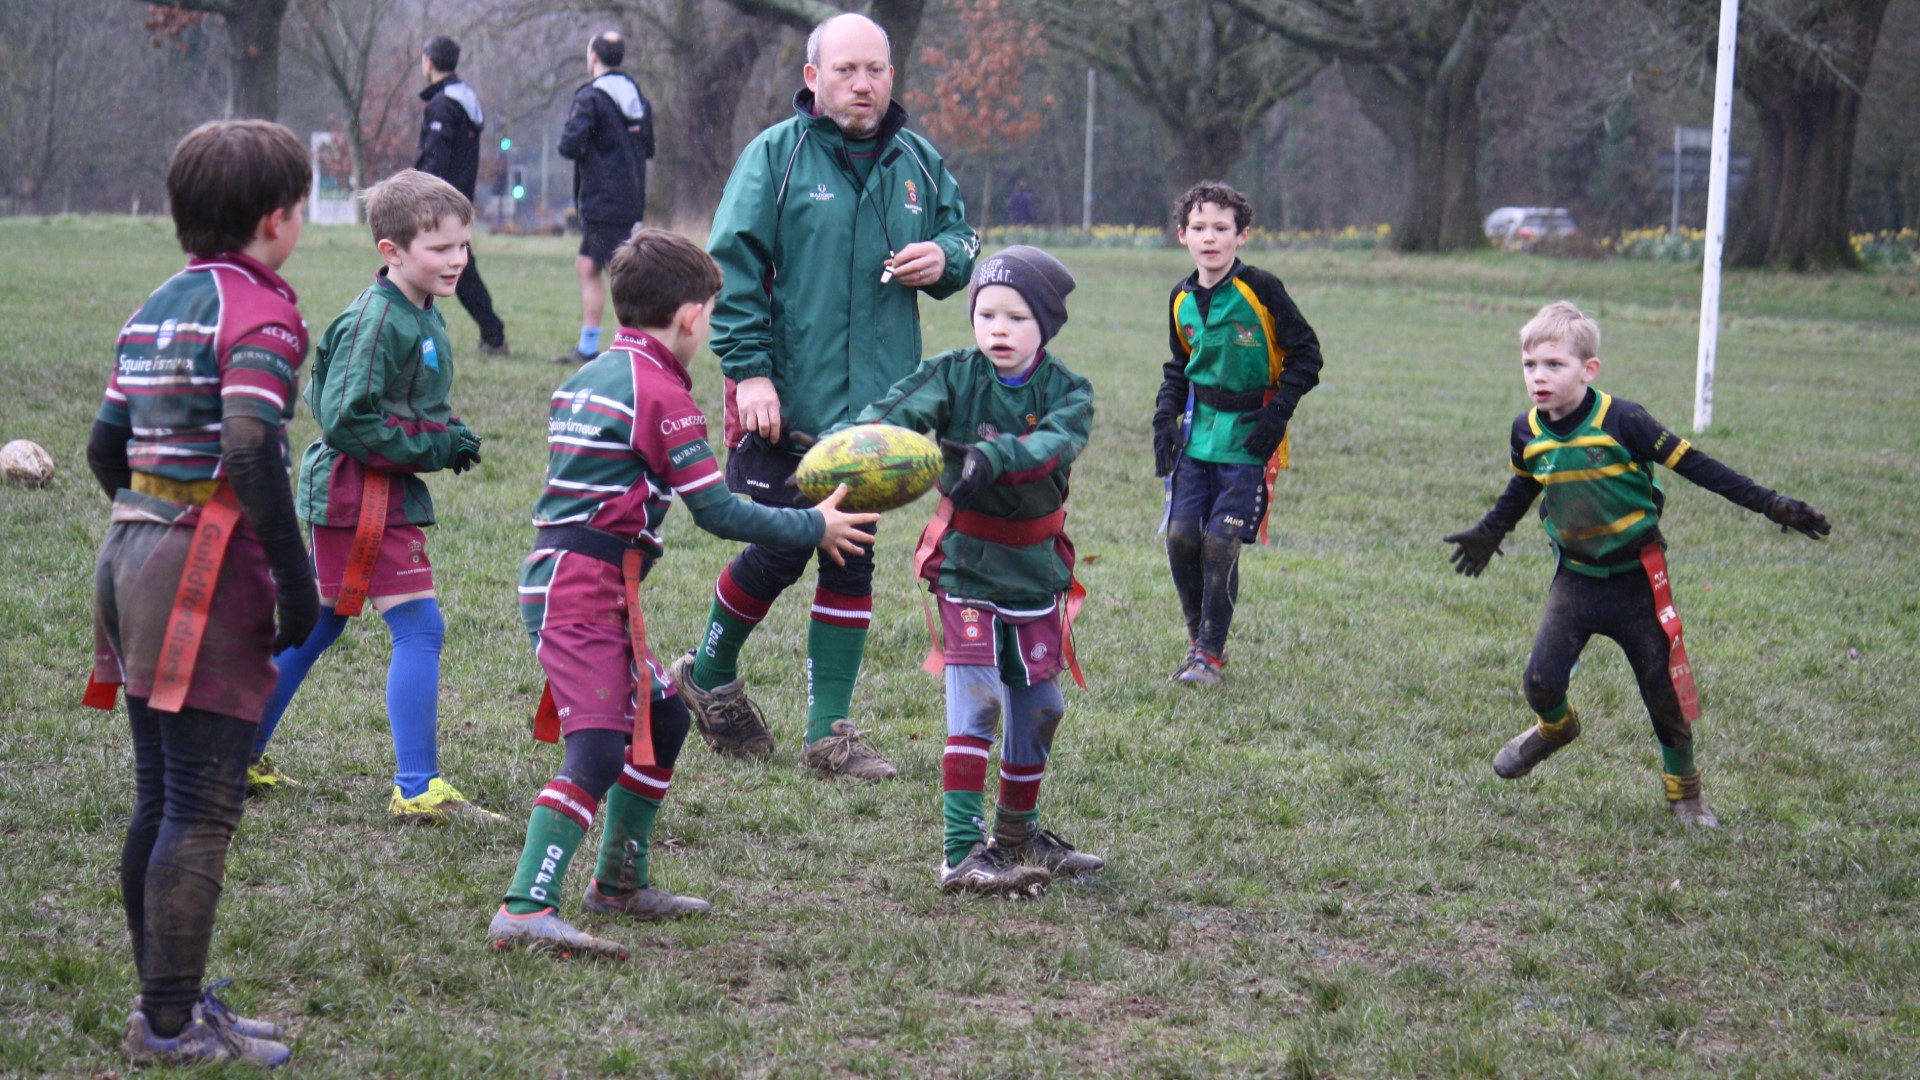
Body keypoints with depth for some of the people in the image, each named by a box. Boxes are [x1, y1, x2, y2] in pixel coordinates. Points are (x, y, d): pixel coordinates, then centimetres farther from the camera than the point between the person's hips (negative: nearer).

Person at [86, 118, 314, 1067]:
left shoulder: (159, 307, 15)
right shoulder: (258, 312, -10)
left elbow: (106, 446, 16)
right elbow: (249, 452, -22)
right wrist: (297, 577, -17)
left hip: (134, 557, 9)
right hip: (209, 572, -9)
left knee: (160, 800, 14)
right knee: (203, 808, -4)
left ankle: (166, 1003, 21)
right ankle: (170, 1024, -2)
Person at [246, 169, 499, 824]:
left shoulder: (420, 315, 11)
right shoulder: (376, 322, -20)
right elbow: (345, 421, -24)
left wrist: (447, 435, 5)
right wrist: (434, 446, -19)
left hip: (375, 494, 10)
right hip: (363, 499, -10)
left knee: (319, 623, 18)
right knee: (419, 628, -11)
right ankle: (417, 790, -10)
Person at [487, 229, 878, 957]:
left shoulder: (586, 379, 18)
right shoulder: (661, 393, -10)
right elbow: (718, 513, -11)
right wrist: (815, 527, -1)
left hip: (561, 579, 10)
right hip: (585, 591, -10)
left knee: (661, 721, 20)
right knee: (598, 748, -17)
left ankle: (620, 882, 29)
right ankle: (525, 909, -27)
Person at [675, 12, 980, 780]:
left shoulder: (917, 163, 8)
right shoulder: (775, 155, -5)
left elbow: (961, 235, 21)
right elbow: (733, 267, -8)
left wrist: (945, 260, -4)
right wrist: (750, 370, -15)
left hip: (873, 403, 4)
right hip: (783, 401, -4)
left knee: (852, 560, 7)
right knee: (778, 551, -2)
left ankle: (829, 730, 13)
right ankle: (708, 677, 25)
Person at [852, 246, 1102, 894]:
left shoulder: (1068, 392, -5)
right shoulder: (954, 375, -7)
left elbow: (1053, 444, -28)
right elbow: (898, 410, -26)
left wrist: (991, 457, -48)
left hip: (1036, 568, 3)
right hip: (966, 566, -3)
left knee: (1039, 705, 12)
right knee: (975, 701, -14)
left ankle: (1018, 833, 33)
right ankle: (961, 854, -13)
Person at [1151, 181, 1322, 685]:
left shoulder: (1261, 289, -10)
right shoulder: (1182, 300, 6)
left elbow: (1305, 353, -4)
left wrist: (1277, 414, -12)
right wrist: (1165, 417, 7)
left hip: (1247, 440, -5)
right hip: (1197, 435, 5)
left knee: (1220, 542, -9)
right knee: (1181, 536, -2)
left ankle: (1211, 653, 3)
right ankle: (1198, 638, 17)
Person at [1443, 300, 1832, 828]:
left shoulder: (1621, 421, -20)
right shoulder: (1527, 432, -5)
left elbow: (1692, 463, -13)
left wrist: (1768, 503, -14)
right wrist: (1488, 533, 32)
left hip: (1637, 580, -3)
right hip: (1575, 580, 3)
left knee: (1665, 694, 3)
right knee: (1541, 681, -9)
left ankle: (1685, 791, 27)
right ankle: (1554, 727, 28)